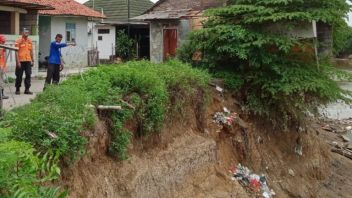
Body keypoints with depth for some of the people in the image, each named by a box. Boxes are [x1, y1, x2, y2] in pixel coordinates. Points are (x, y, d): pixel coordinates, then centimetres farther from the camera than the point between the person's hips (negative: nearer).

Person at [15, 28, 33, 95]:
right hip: (21, 61, -4)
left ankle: (27, 89, 6)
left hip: (28, 61, 4)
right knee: (19, 76, 3)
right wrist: (18, 62, -14)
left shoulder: (30, 41, 10)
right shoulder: (18, 41, -5)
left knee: (28, 75, 1)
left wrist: (32, 60, 12)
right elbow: (16, 52, -8)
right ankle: (17, 89, 12)